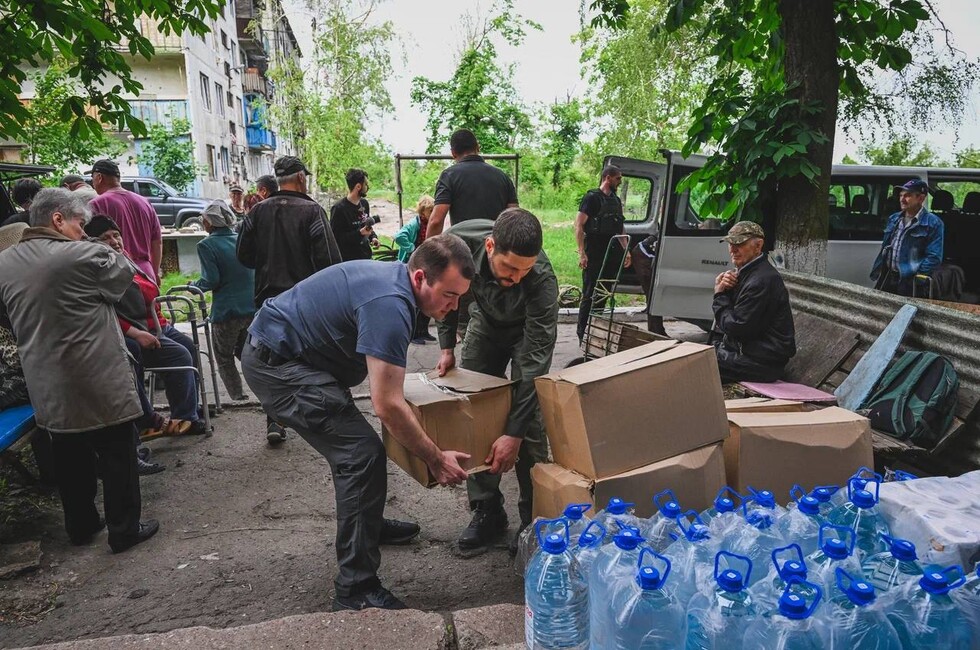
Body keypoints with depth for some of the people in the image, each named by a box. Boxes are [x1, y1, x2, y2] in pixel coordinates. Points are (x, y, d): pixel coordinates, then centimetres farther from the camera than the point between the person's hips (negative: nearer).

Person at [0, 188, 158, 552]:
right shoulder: (83, 255, -18)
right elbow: (126, 275, -1)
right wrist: (110, 250, 11)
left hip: (46, 388, 7)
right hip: (100, 384, -6)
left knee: (70, 461, 19)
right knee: (117, 457, 7)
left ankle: (81, 526, 32)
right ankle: (124, 530, 16)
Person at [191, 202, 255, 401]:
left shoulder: (206, 245, -9)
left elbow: (211, 281, -14)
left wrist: (194, 285, 5)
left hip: (226, 311, -5)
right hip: (253, 309, 6)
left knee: (224, 359, 12)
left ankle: (239, 398, 7)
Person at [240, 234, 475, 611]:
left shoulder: (393, 277, 4)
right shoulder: (389, 304, -27)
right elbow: (388, 405, -28)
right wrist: (436, 460, -17)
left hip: (275, 351, 11)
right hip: (275, 364, -11)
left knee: (351, 442, 22)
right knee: (363, 455, -15)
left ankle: (368, 524, 43)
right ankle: (357, 590, -7)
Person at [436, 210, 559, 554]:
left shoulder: (541, 278, -41)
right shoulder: (459, 241, -33)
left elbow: (535, 361, -37)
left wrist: (514, 434, -37)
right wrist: (447, 346, -11)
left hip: (528, 330, -3)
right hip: (485, 321, 4)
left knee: (530, 421, -12)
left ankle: (534, 516, 6)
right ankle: (487, 511, 12)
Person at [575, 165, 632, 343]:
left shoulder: (616, 200, 18)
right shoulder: (592, 198, -6)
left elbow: (621, 228, 24)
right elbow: (579, 226, -12)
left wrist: (626, 250, 15)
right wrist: (582, 253, -19)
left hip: (611, 254, 8)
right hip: (594, 254, -7)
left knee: (603, 295, 11)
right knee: (590, 295, -5)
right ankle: (582, 334, 2)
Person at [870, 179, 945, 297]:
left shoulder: (933, 223, -8)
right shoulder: (894, 219, 12)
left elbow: (934, 257, -13)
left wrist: (916, 279, -19)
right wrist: (878, 272, 11)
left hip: (909, 282, -6)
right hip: (886, 277, 6)